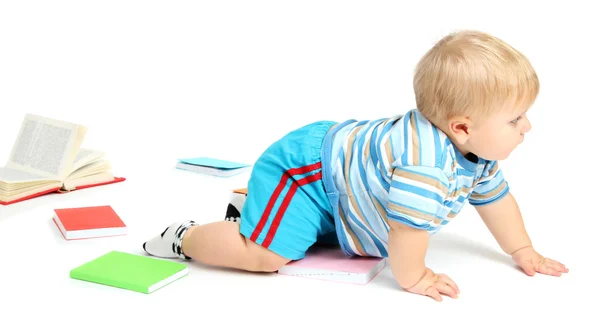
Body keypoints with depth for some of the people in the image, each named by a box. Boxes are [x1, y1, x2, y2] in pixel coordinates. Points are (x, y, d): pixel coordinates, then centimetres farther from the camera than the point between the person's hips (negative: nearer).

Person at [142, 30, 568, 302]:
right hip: (308, 165, -10)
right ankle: (185, 238, 1)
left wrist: (524, 252, 15)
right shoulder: (426, 160, -38)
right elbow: (408, 226, -34)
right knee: (264, 256, -20)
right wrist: (413, 278, -18)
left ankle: (254, 216, 37)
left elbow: (495, 197, 13)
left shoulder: (477, 152, -4)